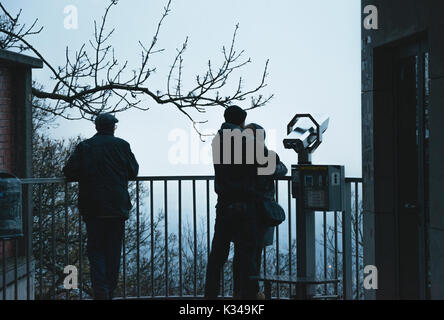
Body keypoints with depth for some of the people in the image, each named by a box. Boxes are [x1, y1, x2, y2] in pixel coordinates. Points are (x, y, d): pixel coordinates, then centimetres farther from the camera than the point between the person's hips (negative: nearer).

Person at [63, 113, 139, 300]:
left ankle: (100, 292, -11)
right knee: (113, 249, 9)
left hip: (93, 208, 0)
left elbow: (69, 171, -3)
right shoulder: (121, 145, 2)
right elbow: (133, 172, 4)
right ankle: (110, 291, 13)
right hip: (117, 207, 0)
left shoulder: (84, 147, 2)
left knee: (95, 249, 3)